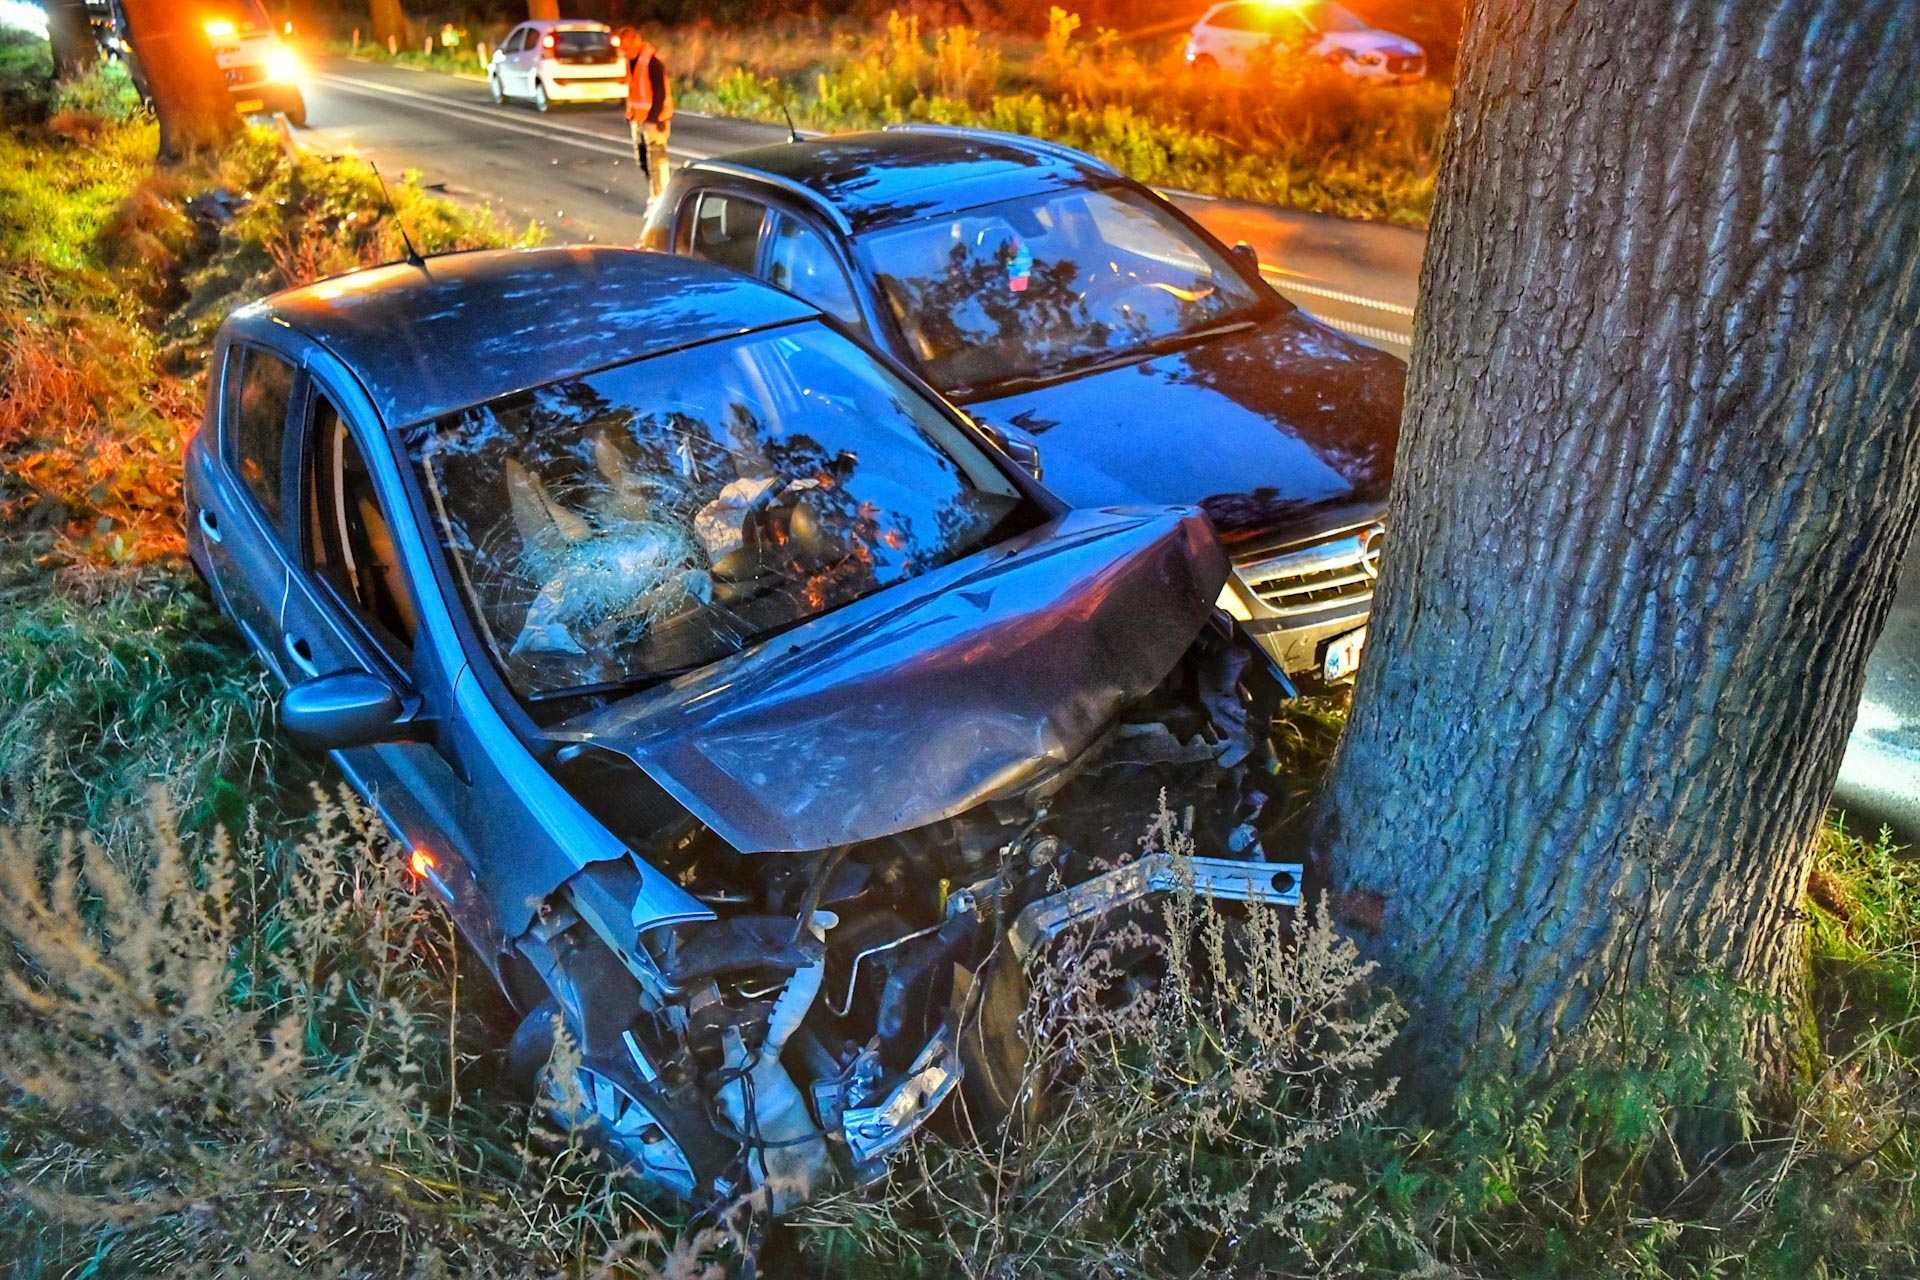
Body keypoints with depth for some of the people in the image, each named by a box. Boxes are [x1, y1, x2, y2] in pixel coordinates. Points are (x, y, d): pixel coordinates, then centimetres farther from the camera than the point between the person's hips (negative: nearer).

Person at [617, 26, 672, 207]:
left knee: (656, 161, -8)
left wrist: (654, 118, -20)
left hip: (653, 118, -9)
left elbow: (660, 92, -18)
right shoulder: (631, 60, 10)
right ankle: (653, 199, 22)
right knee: (642, 160, 12)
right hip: (638, 118, 9)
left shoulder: (652, 61, -17)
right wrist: (630, 113, 16)